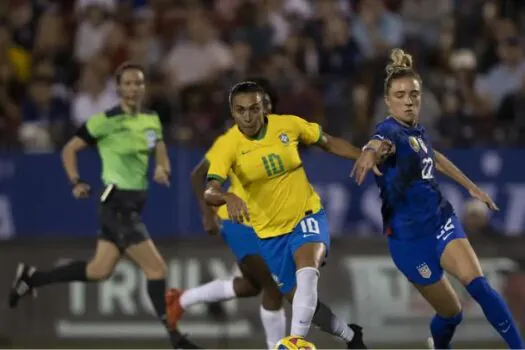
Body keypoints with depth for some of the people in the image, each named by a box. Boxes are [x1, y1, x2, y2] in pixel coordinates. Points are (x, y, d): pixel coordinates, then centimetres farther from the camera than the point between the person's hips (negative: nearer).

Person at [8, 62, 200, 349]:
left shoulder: (152, 120, 9)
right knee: (156, 268, -12)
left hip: (134, 203, 8)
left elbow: (161, 154, 20)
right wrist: (76, 182, -17)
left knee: (99, 270, 13)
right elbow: (69, 150, -3)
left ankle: (31, 278, 26)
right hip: (117, 203, -8)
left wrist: (162, 169, -4)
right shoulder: (106, 121, -10)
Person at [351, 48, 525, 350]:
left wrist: (472, 187, 32)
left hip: (442, 221, 5)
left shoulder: (417, 129, 3)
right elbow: (380, 142, -46)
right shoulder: (391, 130, -19)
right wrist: (371, 152, -69)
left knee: (478, 285, -19)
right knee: (451, 312, 4)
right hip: (409, 236, -5)